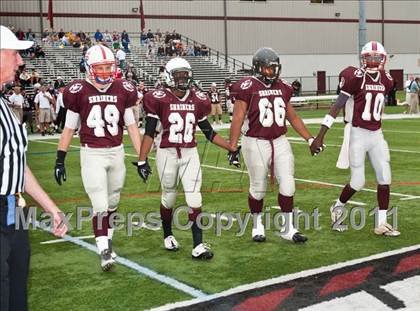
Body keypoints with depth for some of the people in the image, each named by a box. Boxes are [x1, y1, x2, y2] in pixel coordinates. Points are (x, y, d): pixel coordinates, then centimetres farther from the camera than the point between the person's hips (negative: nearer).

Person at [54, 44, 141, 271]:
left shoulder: (123, 91, 2)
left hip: (116, 152, 3)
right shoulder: (79, 92, -6)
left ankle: (107, 241, 32)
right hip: (91, 154, -3)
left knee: (112, 203, 15)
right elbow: (69, 128, 2)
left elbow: (131, 126, 7)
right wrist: (60, 160, 0)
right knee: (100, 206, -7)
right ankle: (104, 252, 1)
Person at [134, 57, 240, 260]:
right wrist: (142, 160, -12)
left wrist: (231, 148, 10)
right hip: (167, 154, -2)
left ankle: (198, 246, -4)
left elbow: (209, 132, 12)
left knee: (194, 199, -6)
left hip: (190, 154, 2)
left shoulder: (197, 100, 5)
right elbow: (149, 132, -7)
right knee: (169, 197, 13)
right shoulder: (159, 99, -6)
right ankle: (168, 235, 38)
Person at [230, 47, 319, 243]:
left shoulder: (282, 87, 8)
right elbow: (238, 118, -11)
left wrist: (310, 139, 14)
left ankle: (288, 228, 13)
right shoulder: (248, 87, -9)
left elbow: (292, 117, 16)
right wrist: (232, 148, -15)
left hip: (280, 142, 5)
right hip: (256, 143, -5)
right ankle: (257, 225, 28)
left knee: (287, 184, 0)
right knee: (258, 188, 7)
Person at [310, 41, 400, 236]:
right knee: (358, 183, -2)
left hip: (377, 135, 6)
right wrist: (320, 136, -17)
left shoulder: (386, 81, 5)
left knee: (384, 178, 1)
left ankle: (381, 224, 11)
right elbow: (337, 107, -14)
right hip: (358, 135, -6)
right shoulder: (356, 78, -13)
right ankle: (337, 207, 26)